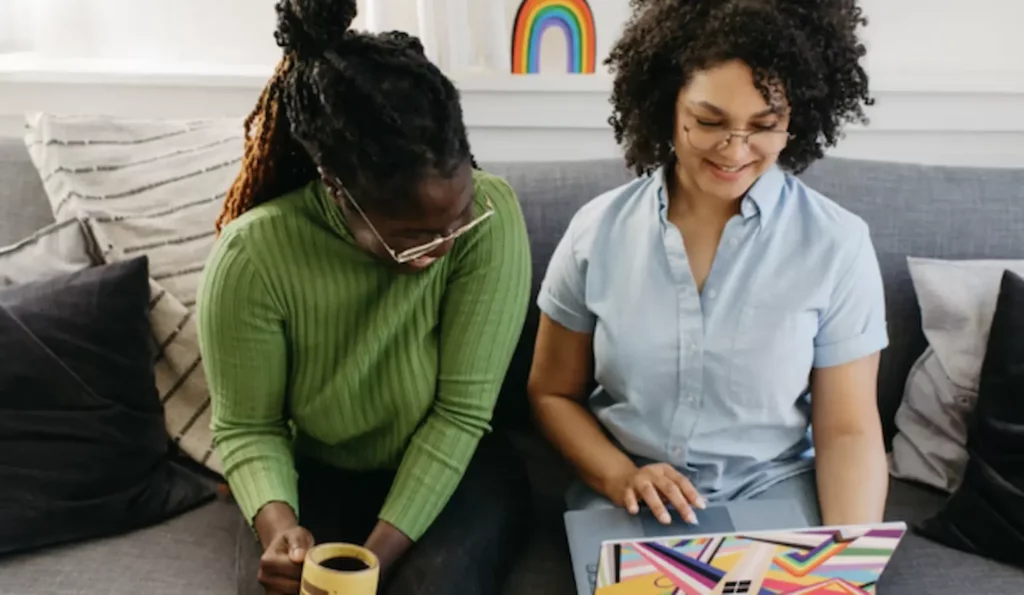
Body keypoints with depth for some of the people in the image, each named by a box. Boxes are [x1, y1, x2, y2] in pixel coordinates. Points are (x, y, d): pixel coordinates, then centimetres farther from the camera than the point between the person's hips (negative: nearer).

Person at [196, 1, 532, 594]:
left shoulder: (490, 213, -25)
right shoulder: (252, 256, -22)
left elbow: (461, 412, -21)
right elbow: (247, 429, -9)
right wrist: (276, 523, -30)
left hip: (457, 471, 0)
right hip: (321, 479, 1)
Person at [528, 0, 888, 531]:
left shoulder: (836, 243, -7)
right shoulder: (597, 229, -4)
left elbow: (847, 429, -4)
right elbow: (552, 392, 5)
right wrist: (620, 476, -13)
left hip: (774, 490, 0)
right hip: (626, 495, 0)